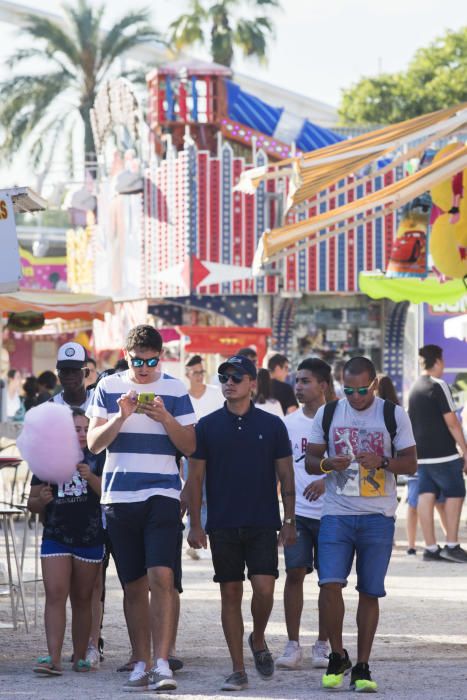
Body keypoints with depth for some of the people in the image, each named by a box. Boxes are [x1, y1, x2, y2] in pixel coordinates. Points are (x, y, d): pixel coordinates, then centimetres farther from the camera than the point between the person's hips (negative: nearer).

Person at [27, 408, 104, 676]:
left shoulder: (96, 460, 3)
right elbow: (32, 504, 11)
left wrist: (91, 477, -20)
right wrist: (41, 500, -12)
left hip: (89, 538, 0)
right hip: (56, 538, 0)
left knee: (82, 599, 7)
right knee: (55, 595, -11)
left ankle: (80, 657, 15)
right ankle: (54, 658, -17)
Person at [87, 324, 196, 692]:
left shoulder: (175, 389, 4)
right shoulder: (109, 387, 7)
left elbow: (190, 446, 3)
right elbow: (94, 443, 3)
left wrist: (165, 418, -13)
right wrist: (121, 417, -14)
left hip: (162, 495, -2)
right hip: (119, 496, 2)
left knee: (162, 578, -16)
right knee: (134, 586, 7)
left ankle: (162, 663, -19)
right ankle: (142, 665, 14)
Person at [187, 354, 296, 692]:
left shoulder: (272, 425, 4)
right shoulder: (208, 426, 4)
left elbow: (286, 476, 7)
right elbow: (196, 477, 5)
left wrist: (289, 521, 1)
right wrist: (195, 524, -1)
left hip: (262, 524, -1)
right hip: (222, 525, 1)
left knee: (264, 588, -13)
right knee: (230, 594, 2)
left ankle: (258, 639, 17)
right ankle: (238, 670, 7)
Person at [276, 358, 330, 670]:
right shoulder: (290, 422, 7)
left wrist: (327, 480, -21)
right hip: (297, 511, 2)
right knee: (294, 573, -3)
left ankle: (322, 645, 13)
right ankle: (293, 645, 1)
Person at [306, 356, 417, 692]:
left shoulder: (394, 415, 3)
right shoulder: (328, 414, 7)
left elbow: (411, 463, 2)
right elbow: (310, 460, 10)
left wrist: (382, 462, -17)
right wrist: (328, 464, -13)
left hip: (378, 516, 0)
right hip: (337, 513, 1)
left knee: (370, 592, 2)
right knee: (330, 583, -14)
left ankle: (362, 668, 10)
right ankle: (337, 656, 5)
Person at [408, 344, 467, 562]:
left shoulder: (415, 388, 11)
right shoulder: (438, 386, -12)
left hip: (421, 453, 7)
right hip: (443, 453, -7)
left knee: (426, 495, 5)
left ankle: (431, 547, 5)